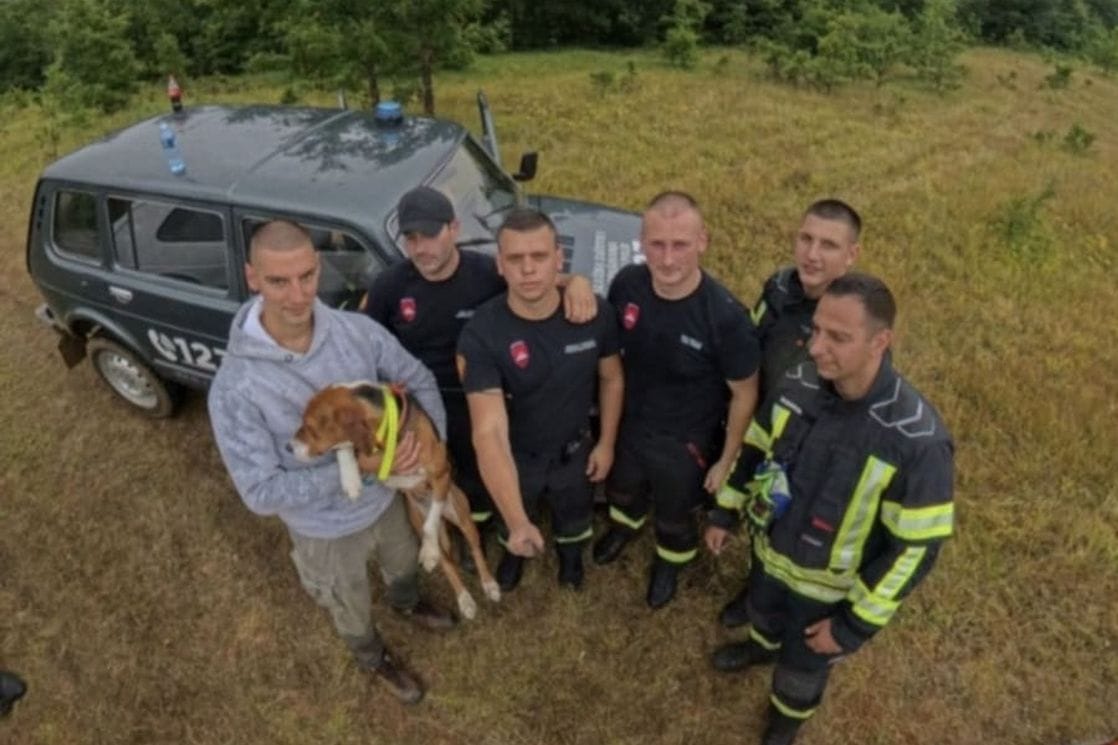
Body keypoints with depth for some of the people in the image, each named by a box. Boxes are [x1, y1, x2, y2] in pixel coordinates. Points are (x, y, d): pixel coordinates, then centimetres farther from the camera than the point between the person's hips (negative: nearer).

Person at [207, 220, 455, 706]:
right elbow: (262, 493, -28)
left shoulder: (360, 332, -22)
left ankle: (407, 604, 72)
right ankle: (373, 658, 62)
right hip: (328, 530, -3)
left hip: (386, 497, 4)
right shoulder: (235, 387, -33)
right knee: (352, 609, 28)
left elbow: (419, 381, -5)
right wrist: (354, 469, -34)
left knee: (403, 564, 35)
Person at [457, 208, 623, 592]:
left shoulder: (594, 313, -26)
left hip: (574, 450, 2)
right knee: (515, 527, 30)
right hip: (516, 456, -1)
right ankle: (514, 552, 66)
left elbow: (611, 379, -6)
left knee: (574, 518, 31)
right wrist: (517, 522, -47)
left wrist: (606, 442, 0)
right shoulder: (480, 335, -35)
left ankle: (571, 553, 67)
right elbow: (489, 434, -40)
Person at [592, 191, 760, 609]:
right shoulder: (626, 284, -22)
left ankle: (668, 563, 61)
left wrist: (726, 460, -10)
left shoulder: (725, 317, -34)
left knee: (675, 516, 27)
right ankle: (625, 526, 70)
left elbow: (744, 395, -18)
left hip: (686, 442, -3)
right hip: (629, 424, 4)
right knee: (622, 490, 34)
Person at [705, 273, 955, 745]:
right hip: (769, 550, 4)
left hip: (828, 588, -3)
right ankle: (763, 646, 70)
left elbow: (916, 546, -24)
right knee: (762, 613, 34)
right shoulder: (798, 384, -20)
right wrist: (724, 513, 7)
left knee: (802, 665, 24)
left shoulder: (917, 440, -35)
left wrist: (855, 624, -17)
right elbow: (755, 448, -1)